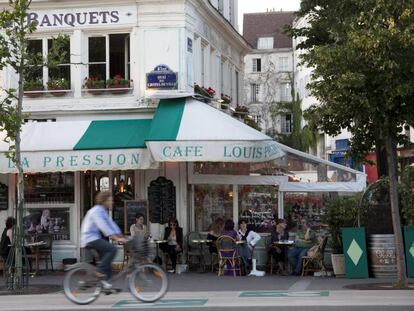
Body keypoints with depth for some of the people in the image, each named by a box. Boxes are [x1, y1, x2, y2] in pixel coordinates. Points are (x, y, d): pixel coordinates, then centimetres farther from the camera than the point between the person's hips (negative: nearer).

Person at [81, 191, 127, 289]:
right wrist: (116, 238, -31)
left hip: (95, 238, 10)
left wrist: (122, 237, 2)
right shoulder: (96, 211, -16)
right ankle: (100, 272, -18)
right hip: (90, 238, -10)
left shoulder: (103, 211, 15)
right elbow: (104, 227, -26)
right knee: (112, 249, -24)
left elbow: (111, 224, 11)